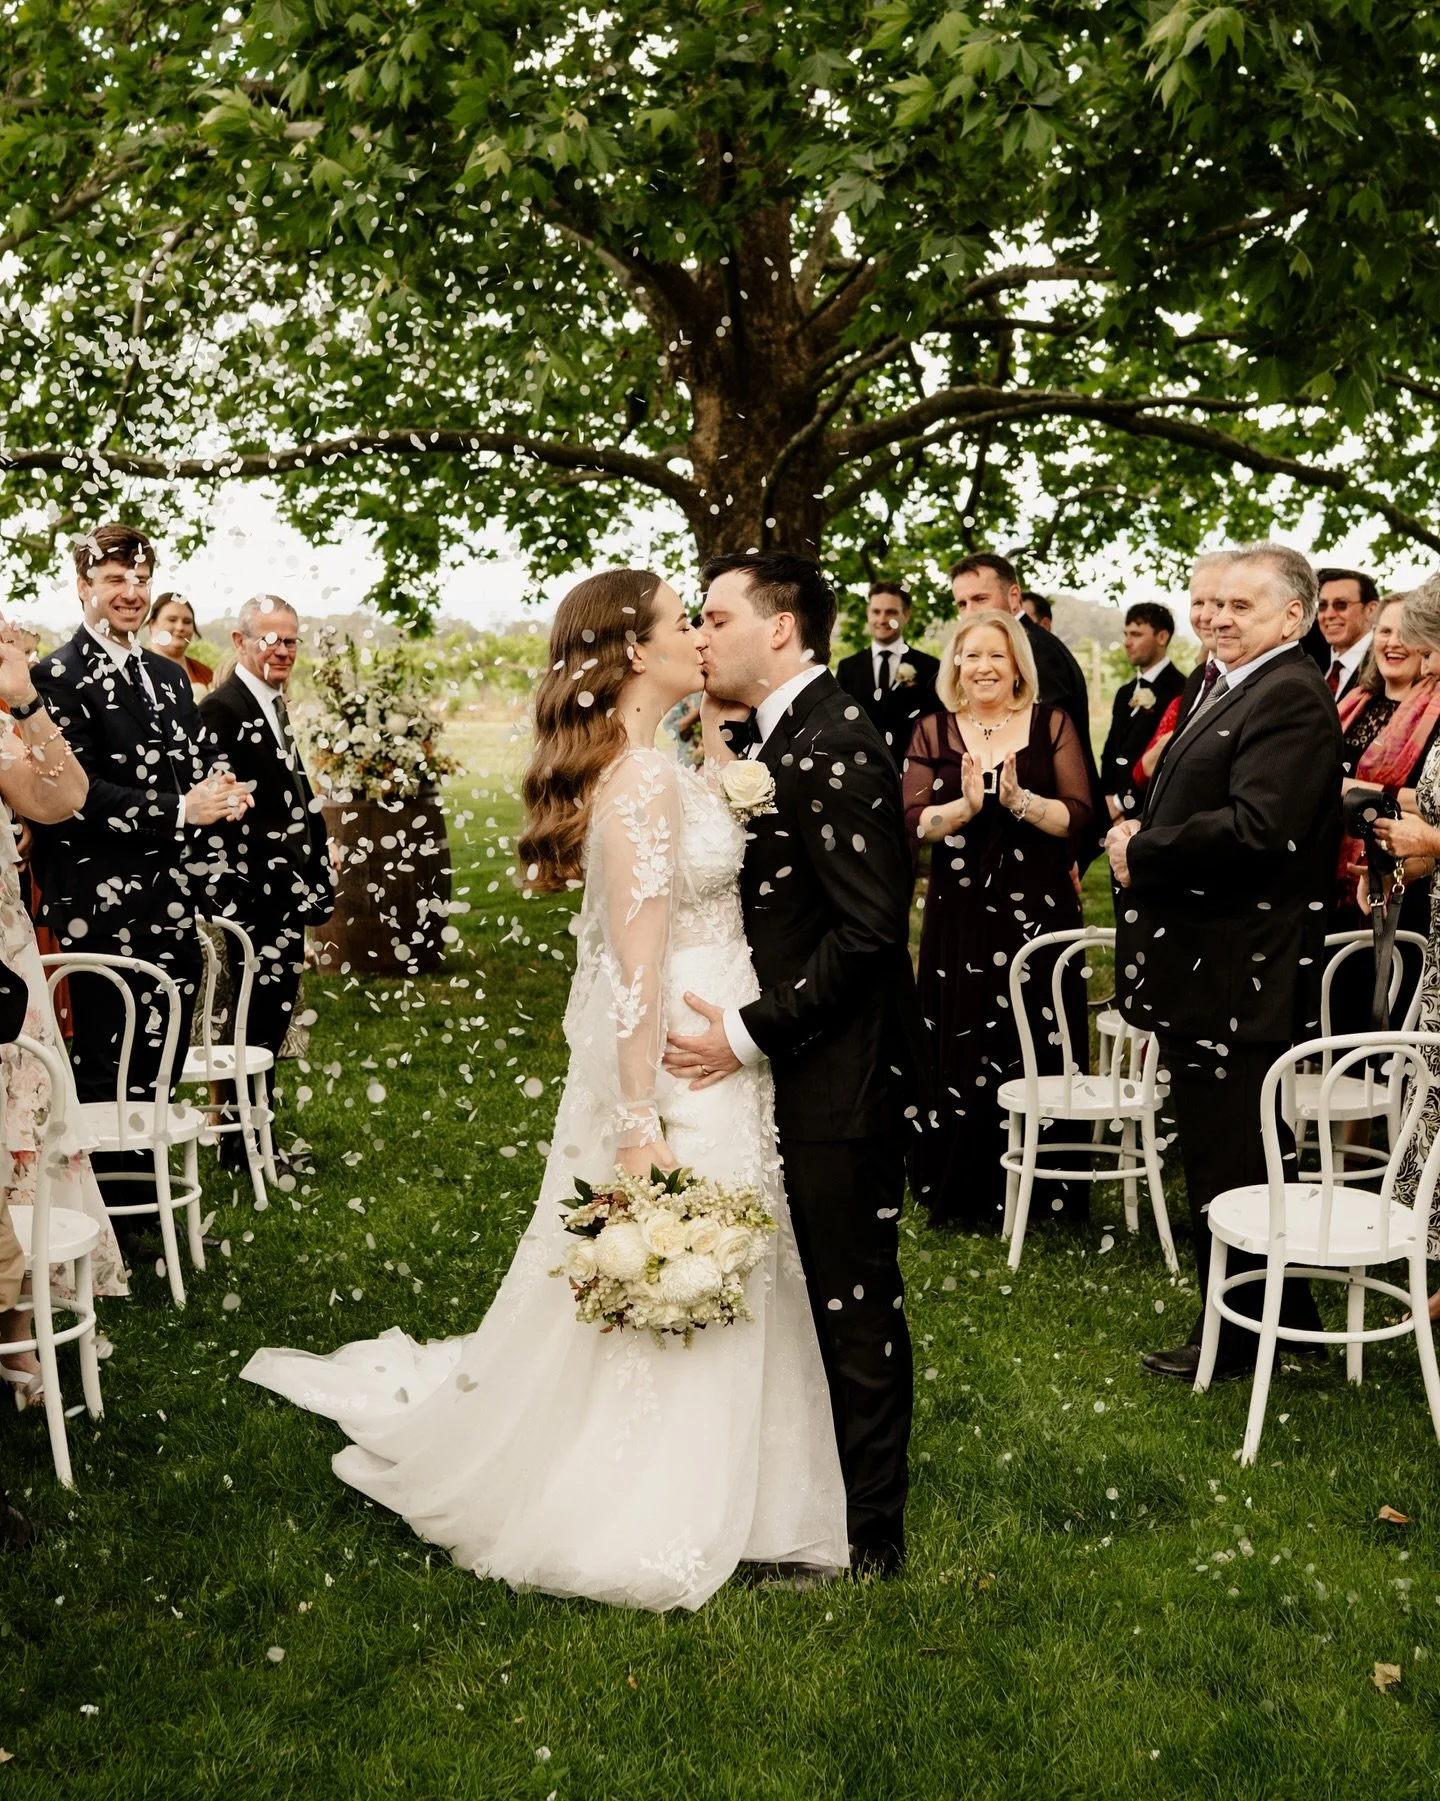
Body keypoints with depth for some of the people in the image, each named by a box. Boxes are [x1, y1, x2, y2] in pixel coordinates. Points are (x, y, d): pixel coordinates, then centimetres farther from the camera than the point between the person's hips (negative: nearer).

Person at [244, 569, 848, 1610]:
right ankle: (644, 1526, 19)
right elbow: (636, 965, -24)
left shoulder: (654, 768, 10)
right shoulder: (644, 783, -20)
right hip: (678, 1075, -10)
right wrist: (642, 1126, -24)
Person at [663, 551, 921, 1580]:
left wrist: (750, 1034, -20)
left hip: (844, 1079, -10)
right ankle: (828, 1503, 33)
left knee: (856, 1308, 4)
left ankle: (872, 1538, 19)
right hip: (805, 1070, 10)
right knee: (828, 1301, 18)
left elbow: (870, 926, -24)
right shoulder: (787, 739, 12)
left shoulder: (831, 747, -19)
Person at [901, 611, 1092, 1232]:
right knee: (958, 1053, 4)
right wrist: (965, 805, -20)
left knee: (1034, 1051, 2)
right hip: (958, 917, 1)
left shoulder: (1051, 725, 3)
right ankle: (961, 1194, 17)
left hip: (1037, 912, -1)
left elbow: (1077, 816, -5)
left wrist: (1019, 800, -21)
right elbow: (912, 821, -4)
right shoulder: (932, 732, 6)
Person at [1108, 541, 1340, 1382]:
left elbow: (1256, 829, -28)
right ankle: (1285, 1307, 34)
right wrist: (1139, 834, 2)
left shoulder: (1292, 698, -17)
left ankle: (1238, 1335, 17)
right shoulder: (1227, 689, 15)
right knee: (1226, 1150, 19)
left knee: (1229, 1162, 2)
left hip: (1237, 974, -10)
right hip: (1206, 963, 10)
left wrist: (1142, 853, -17)